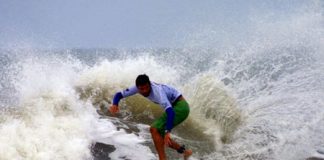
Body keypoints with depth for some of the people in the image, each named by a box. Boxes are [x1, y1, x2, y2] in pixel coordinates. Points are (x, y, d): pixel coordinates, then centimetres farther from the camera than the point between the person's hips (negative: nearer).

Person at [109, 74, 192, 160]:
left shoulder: (157, 92, -32)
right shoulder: (139, 87, -8)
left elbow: (170, 112, -42)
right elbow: (119, 95, -4)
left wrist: (167, 132, -51)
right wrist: (114, 105, -26)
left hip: (180, 106, -9)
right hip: (175, 107, 9)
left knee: (154, 129, -19)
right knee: (158, 136, 10)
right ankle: (184, 151, 19)